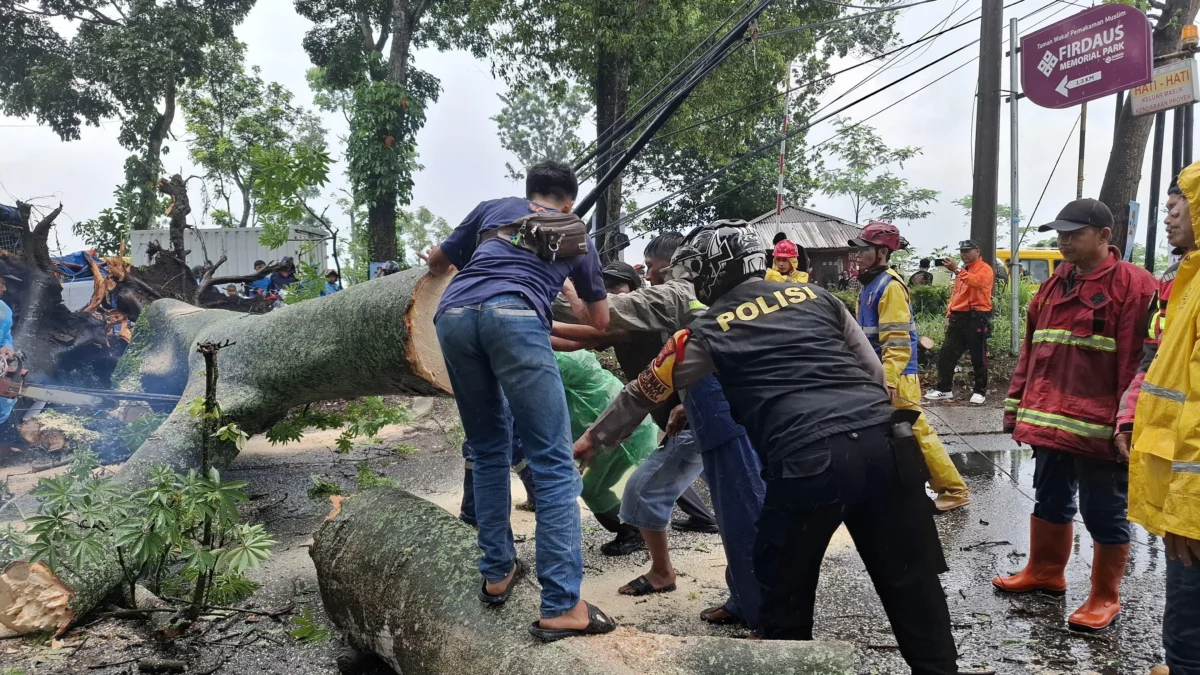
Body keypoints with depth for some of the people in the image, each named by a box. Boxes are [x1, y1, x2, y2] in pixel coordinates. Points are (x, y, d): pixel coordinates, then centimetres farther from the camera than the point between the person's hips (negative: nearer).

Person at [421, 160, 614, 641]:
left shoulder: (493, 208, 33)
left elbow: (437, 262, 41)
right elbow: (601, 322, 38)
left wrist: (440, 265, 64)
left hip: (453, 315, 4)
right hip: (514, 317, -4)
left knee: (488, 451, 20)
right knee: (553, 463, -2)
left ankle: (497, 573, 24)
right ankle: (562, 606, -6)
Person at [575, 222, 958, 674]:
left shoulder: (709, 333, 11)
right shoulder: (816, 295, 19)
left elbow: (643, 394, 23)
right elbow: (875, 373, 18)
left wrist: (594, 439, 38)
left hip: (809, 461, -4)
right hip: (884, 441, 4)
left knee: (784, 597, 16)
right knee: (912, 583, 15)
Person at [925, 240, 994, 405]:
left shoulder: (985, 269, -3)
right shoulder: (962, 271, 22)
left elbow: (978, 282, -26)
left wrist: (957, 270, -30)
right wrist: (949, 315, 17)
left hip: (977, 317, -7)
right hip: (958, 317, 7)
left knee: (978, 357, 0)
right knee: (946, 353, 4)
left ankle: (980, 392, 10)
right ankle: (944, 389, 12)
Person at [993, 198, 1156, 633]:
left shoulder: (1133, 285, -10)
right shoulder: (1054, 285, 13)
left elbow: (1139, 360, -15)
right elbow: (1032, 349, 16)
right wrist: (1017, 402, 14)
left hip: (1098, 428, -7)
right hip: (1049, 421, 7)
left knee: (1103, 513, 6)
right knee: (1050, 500, 19)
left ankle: (1105, 598, 22)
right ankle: (1044, 572, 36)